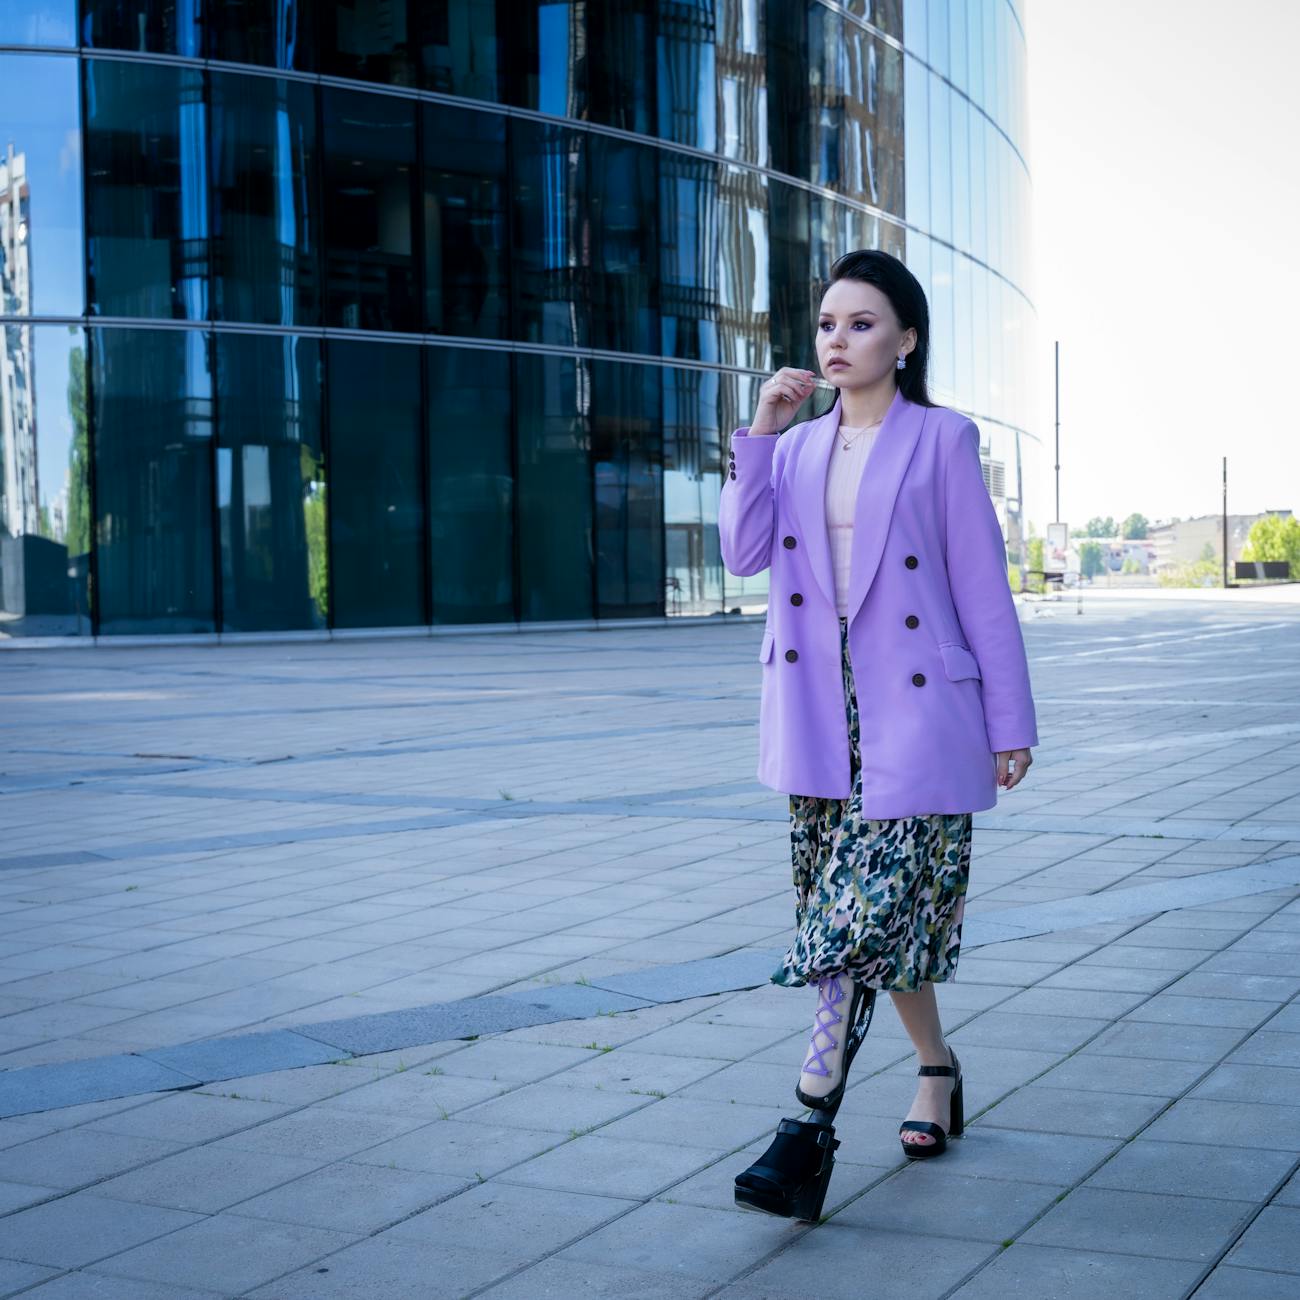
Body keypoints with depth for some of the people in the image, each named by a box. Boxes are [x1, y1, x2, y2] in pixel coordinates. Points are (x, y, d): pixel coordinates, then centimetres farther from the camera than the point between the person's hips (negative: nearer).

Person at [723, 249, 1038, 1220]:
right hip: (819, 718, 5)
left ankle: (812, 1127, -11)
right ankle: (937, 1070, 33)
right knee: (882, 914, 13)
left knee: (864, 909, -13)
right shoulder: (797, 447, 13)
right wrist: (760, 432, -7)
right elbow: (744, 552, -2)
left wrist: (1010, 724, -4)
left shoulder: (941, 440, -1)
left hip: (915, 712, -5)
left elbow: (982, 588, -3)